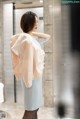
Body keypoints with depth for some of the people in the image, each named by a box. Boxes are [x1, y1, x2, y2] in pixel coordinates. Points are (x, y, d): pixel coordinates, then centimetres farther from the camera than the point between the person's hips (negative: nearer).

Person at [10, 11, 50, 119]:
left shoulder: (33, 38, 11)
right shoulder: (25, 38, -16)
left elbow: (47, 37, 21)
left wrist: (34, 33, 5)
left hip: (37, 75, 9)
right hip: (31, 76, -9)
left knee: (35, 107, 16)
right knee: (31, 109, -3)